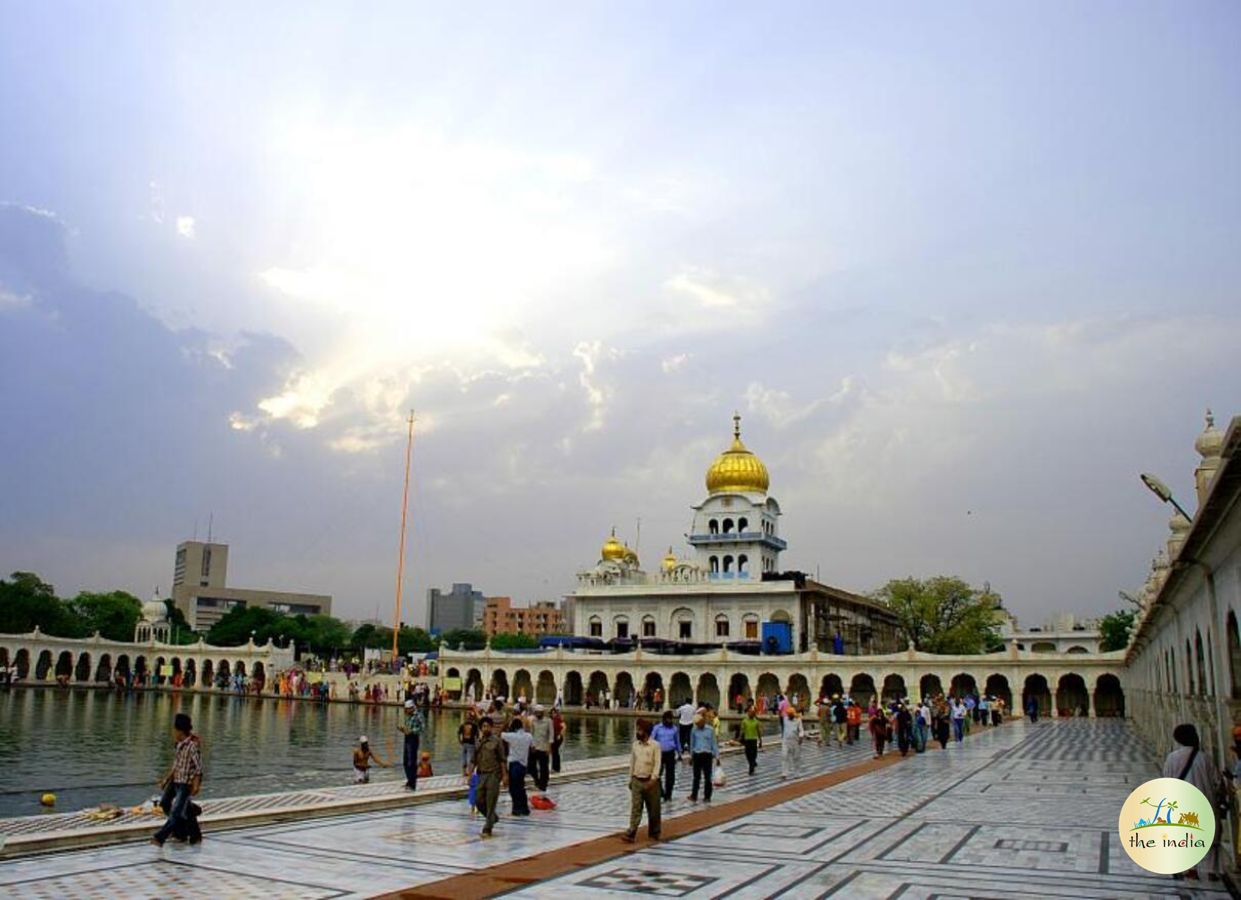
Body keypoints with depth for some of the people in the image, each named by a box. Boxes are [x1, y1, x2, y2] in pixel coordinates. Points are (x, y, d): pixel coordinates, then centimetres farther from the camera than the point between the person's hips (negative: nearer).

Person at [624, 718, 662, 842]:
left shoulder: (655, 745, -9)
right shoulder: (635, 744, 5)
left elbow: (657, 764, -13)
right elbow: (632, 762, 12)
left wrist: (653, 779, -21)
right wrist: (630, 779, 12)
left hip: (650, 781, -3)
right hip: (636, 781, 3)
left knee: (653, 809, 9)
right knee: (635, 808, -3)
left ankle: (654, 833, 23)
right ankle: (631, 833, -7)